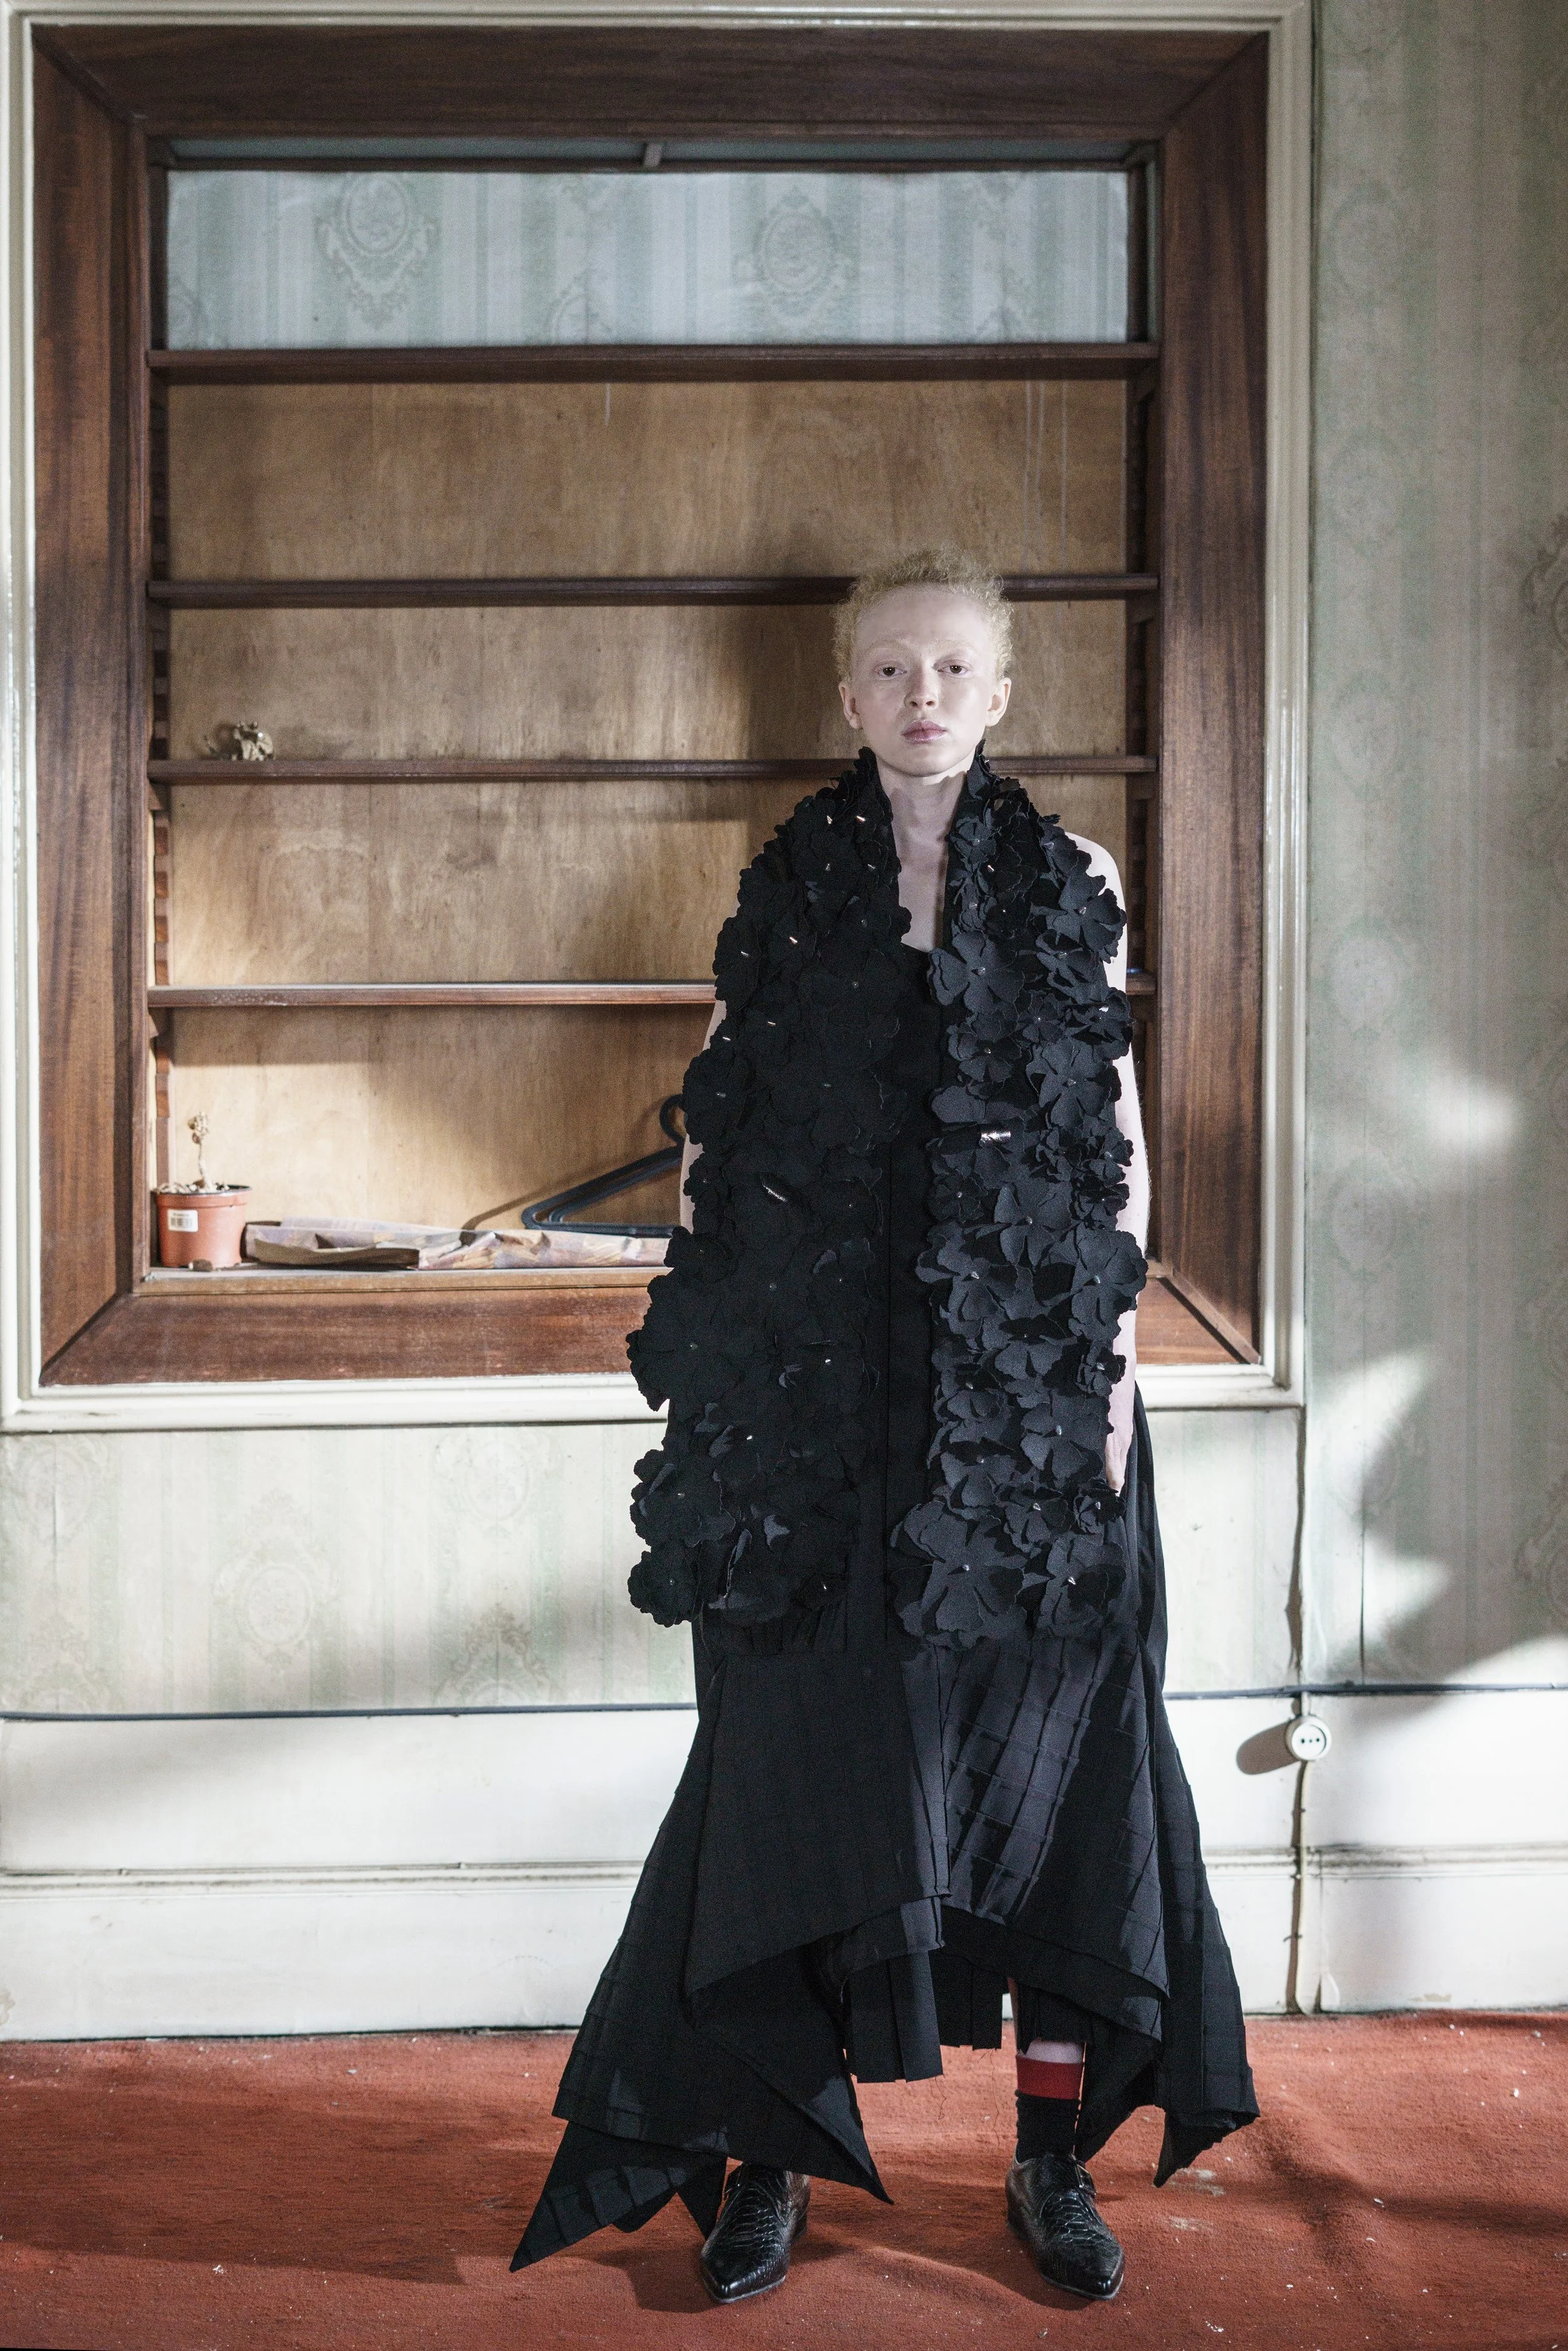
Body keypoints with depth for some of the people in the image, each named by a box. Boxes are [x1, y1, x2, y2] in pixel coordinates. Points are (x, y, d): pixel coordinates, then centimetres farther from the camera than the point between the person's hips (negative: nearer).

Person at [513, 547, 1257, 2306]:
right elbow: (719, 1139, 7)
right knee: (812, 1737, 2)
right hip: (824, 1378, 0)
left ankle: (1055, 2151, 17)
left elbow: (1121, 1146, 6)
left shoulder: (1073, 889, 6)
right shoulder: (784, 892, 6)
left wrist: (1113, 1359, -1)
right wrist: (721, 1353, 0)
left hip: (1029, 1374, 0)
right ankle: (774, 2151, 14)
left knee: (1042, 1739, 4)